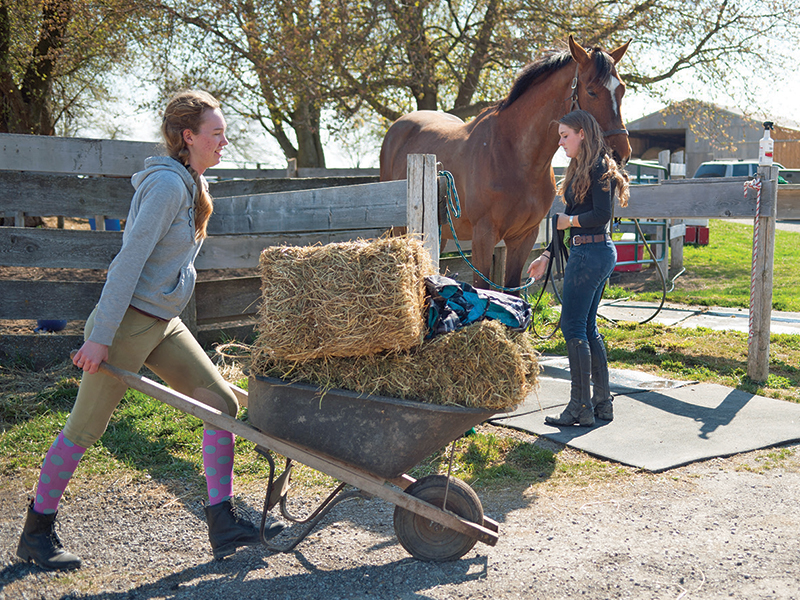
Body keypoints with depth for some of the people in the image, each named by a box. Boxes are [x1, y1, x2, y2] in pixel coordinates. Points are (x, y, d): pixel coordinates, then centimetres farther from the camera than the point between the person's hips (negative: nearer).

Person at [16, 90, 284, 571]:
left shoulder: (196, 184, 11)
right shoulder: (167, 183, -18)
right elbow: (130, 259, -22)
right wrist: (101, 335, -23)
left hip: (165, 324, 9)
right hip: (126, 322, -9)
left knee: (222, 403, 1)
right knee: (85, 428, 2)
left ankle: (224, 523, 6)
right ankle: (37, 533, 20)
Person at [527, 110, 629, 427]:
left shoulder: (598, 168, -11)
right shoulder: (580, 169, 19)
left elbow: (602, 214, -21)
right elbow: (570, 219, 21)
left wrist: (569, 220, -8)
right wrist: (547, 255, 19)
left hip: (592, 253, -10)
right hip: (586, 253, 10)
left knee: (573, 326, -7)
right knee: (587, 327, 12)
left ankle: (581, 408, -2)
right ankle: (602, 401, 19)